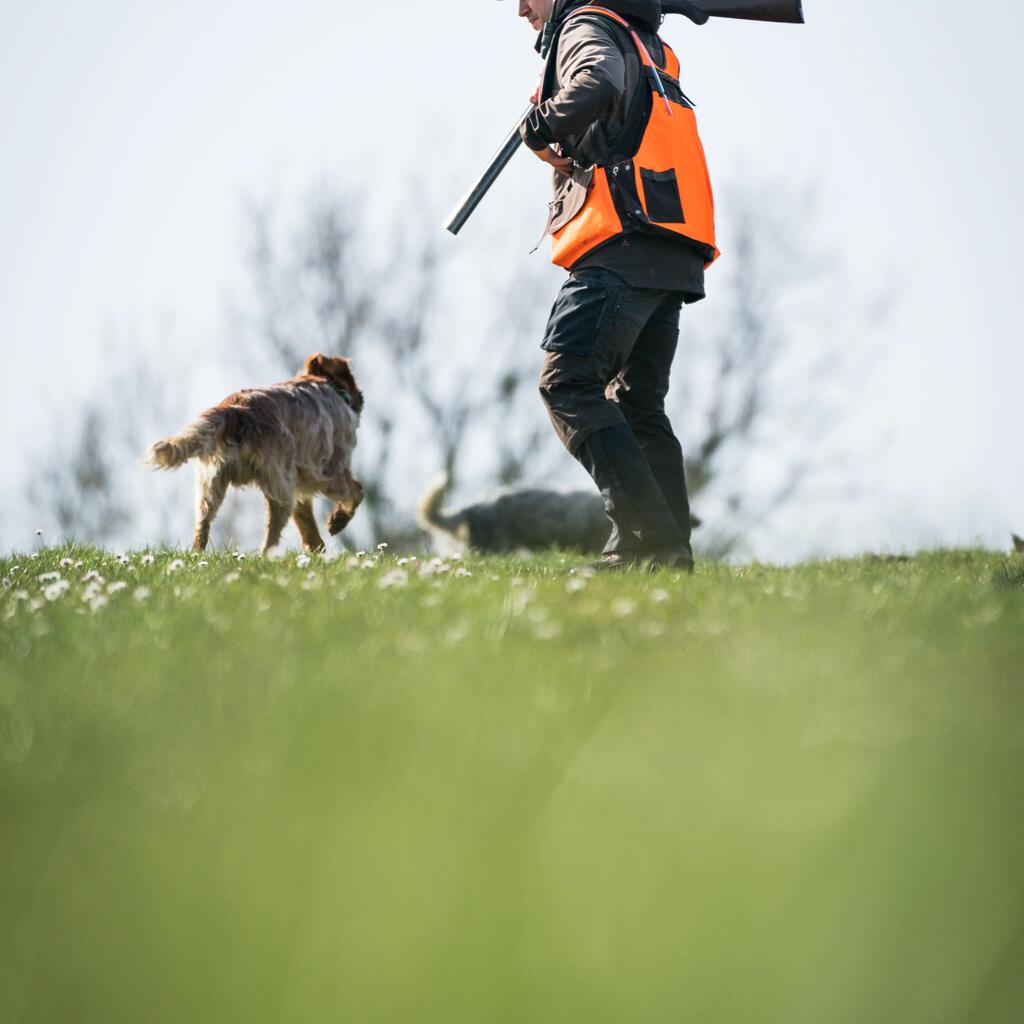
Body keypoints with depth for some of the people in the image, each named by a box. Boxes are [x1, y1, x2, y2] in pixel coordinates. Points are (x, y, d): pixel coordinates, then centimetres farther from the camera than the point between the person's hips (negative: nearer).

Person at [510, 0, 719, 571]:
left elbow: (600, 83, -22)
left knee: (568, 382, -12)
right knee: (638, 404, 11)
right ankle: (669, 552, 5)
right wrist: (570, 152, 12)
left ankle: (646, 537, -21)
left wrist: (542, 129, -7)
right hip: (677, 257, 9)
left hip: (625, 244, -9)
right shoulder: (649, 46, 30)